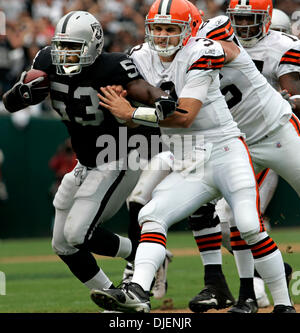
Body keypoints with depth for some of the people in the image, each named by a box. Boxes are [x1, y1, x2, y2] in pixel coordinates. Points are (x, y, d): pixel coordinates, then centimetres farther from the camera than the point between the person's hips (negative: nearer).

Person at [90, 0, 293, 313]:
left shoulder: (200, 54, -12)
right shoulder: (143, 60, 5)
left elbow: (185, 117, -18)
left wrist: (131, 114, -15)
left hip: (225, 150, -5)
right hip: (187, 166, 5)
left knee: (250, 227, -16)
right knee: (151, 216, -15)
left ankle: (283, 303, -4)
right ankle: (137, 292, -29)